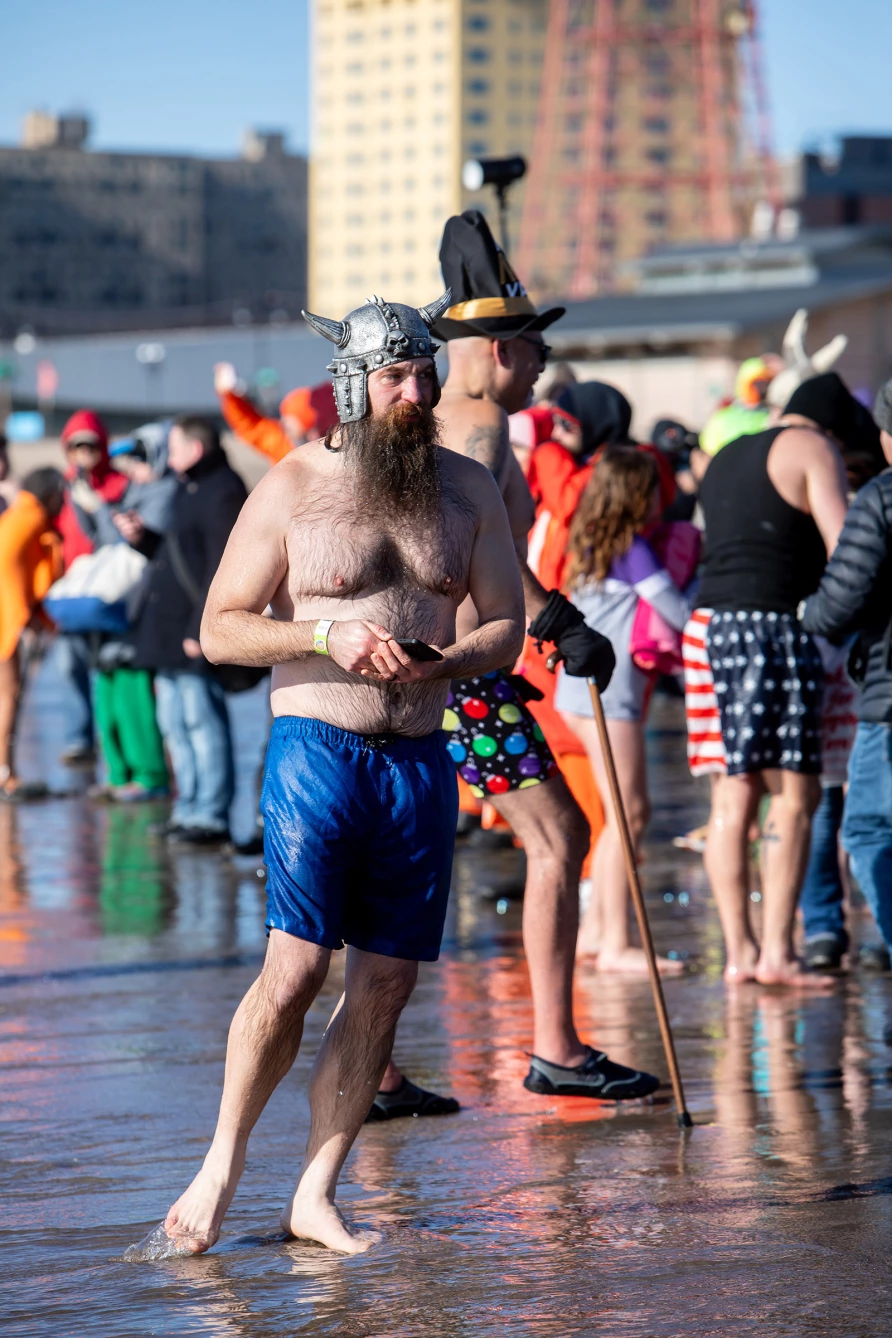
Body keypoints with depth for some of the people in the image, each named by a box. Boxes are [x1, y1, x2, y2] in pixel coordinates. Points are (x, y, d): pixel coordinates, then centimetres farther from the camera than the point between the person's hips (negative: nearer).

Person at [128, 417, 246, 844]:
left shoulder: (222, 493, -12)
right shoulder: (190, 491, 19)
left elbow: (222, 568, -19)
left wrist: (201, 629, -23)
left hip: (196, 634, -10)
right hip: (171, 629, 10)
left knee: (202, 721, -9)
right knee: (174, 721, 13)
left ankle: (211, 814, -7)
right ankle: (189, 807, 18)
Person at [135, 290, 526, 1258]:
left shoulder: (468, 490, 10)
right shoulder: (292, 488, -1)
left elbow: (506, 626, 12)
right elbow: (220, 628, -1)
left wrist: (442, 662, -9)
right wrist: (327, 637, -16)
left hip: (421, 762, 4)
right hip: (317, 752, -4)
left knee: (386, 982, 2)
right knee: (295, 968, -13)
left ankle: (315, 1197, 9)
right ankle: (220, 1169, 5)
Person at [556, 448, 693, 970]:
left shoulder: (593, 545, 15)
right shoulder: (633, 549, -11)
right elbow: (679, 612, -8)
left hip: (583, 688, 10)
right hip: (607, 690, -10)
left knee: (625, 814, 15)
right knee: (629, 814, -9)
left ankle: (595, 929, 19)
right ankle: (616, 944, -10)